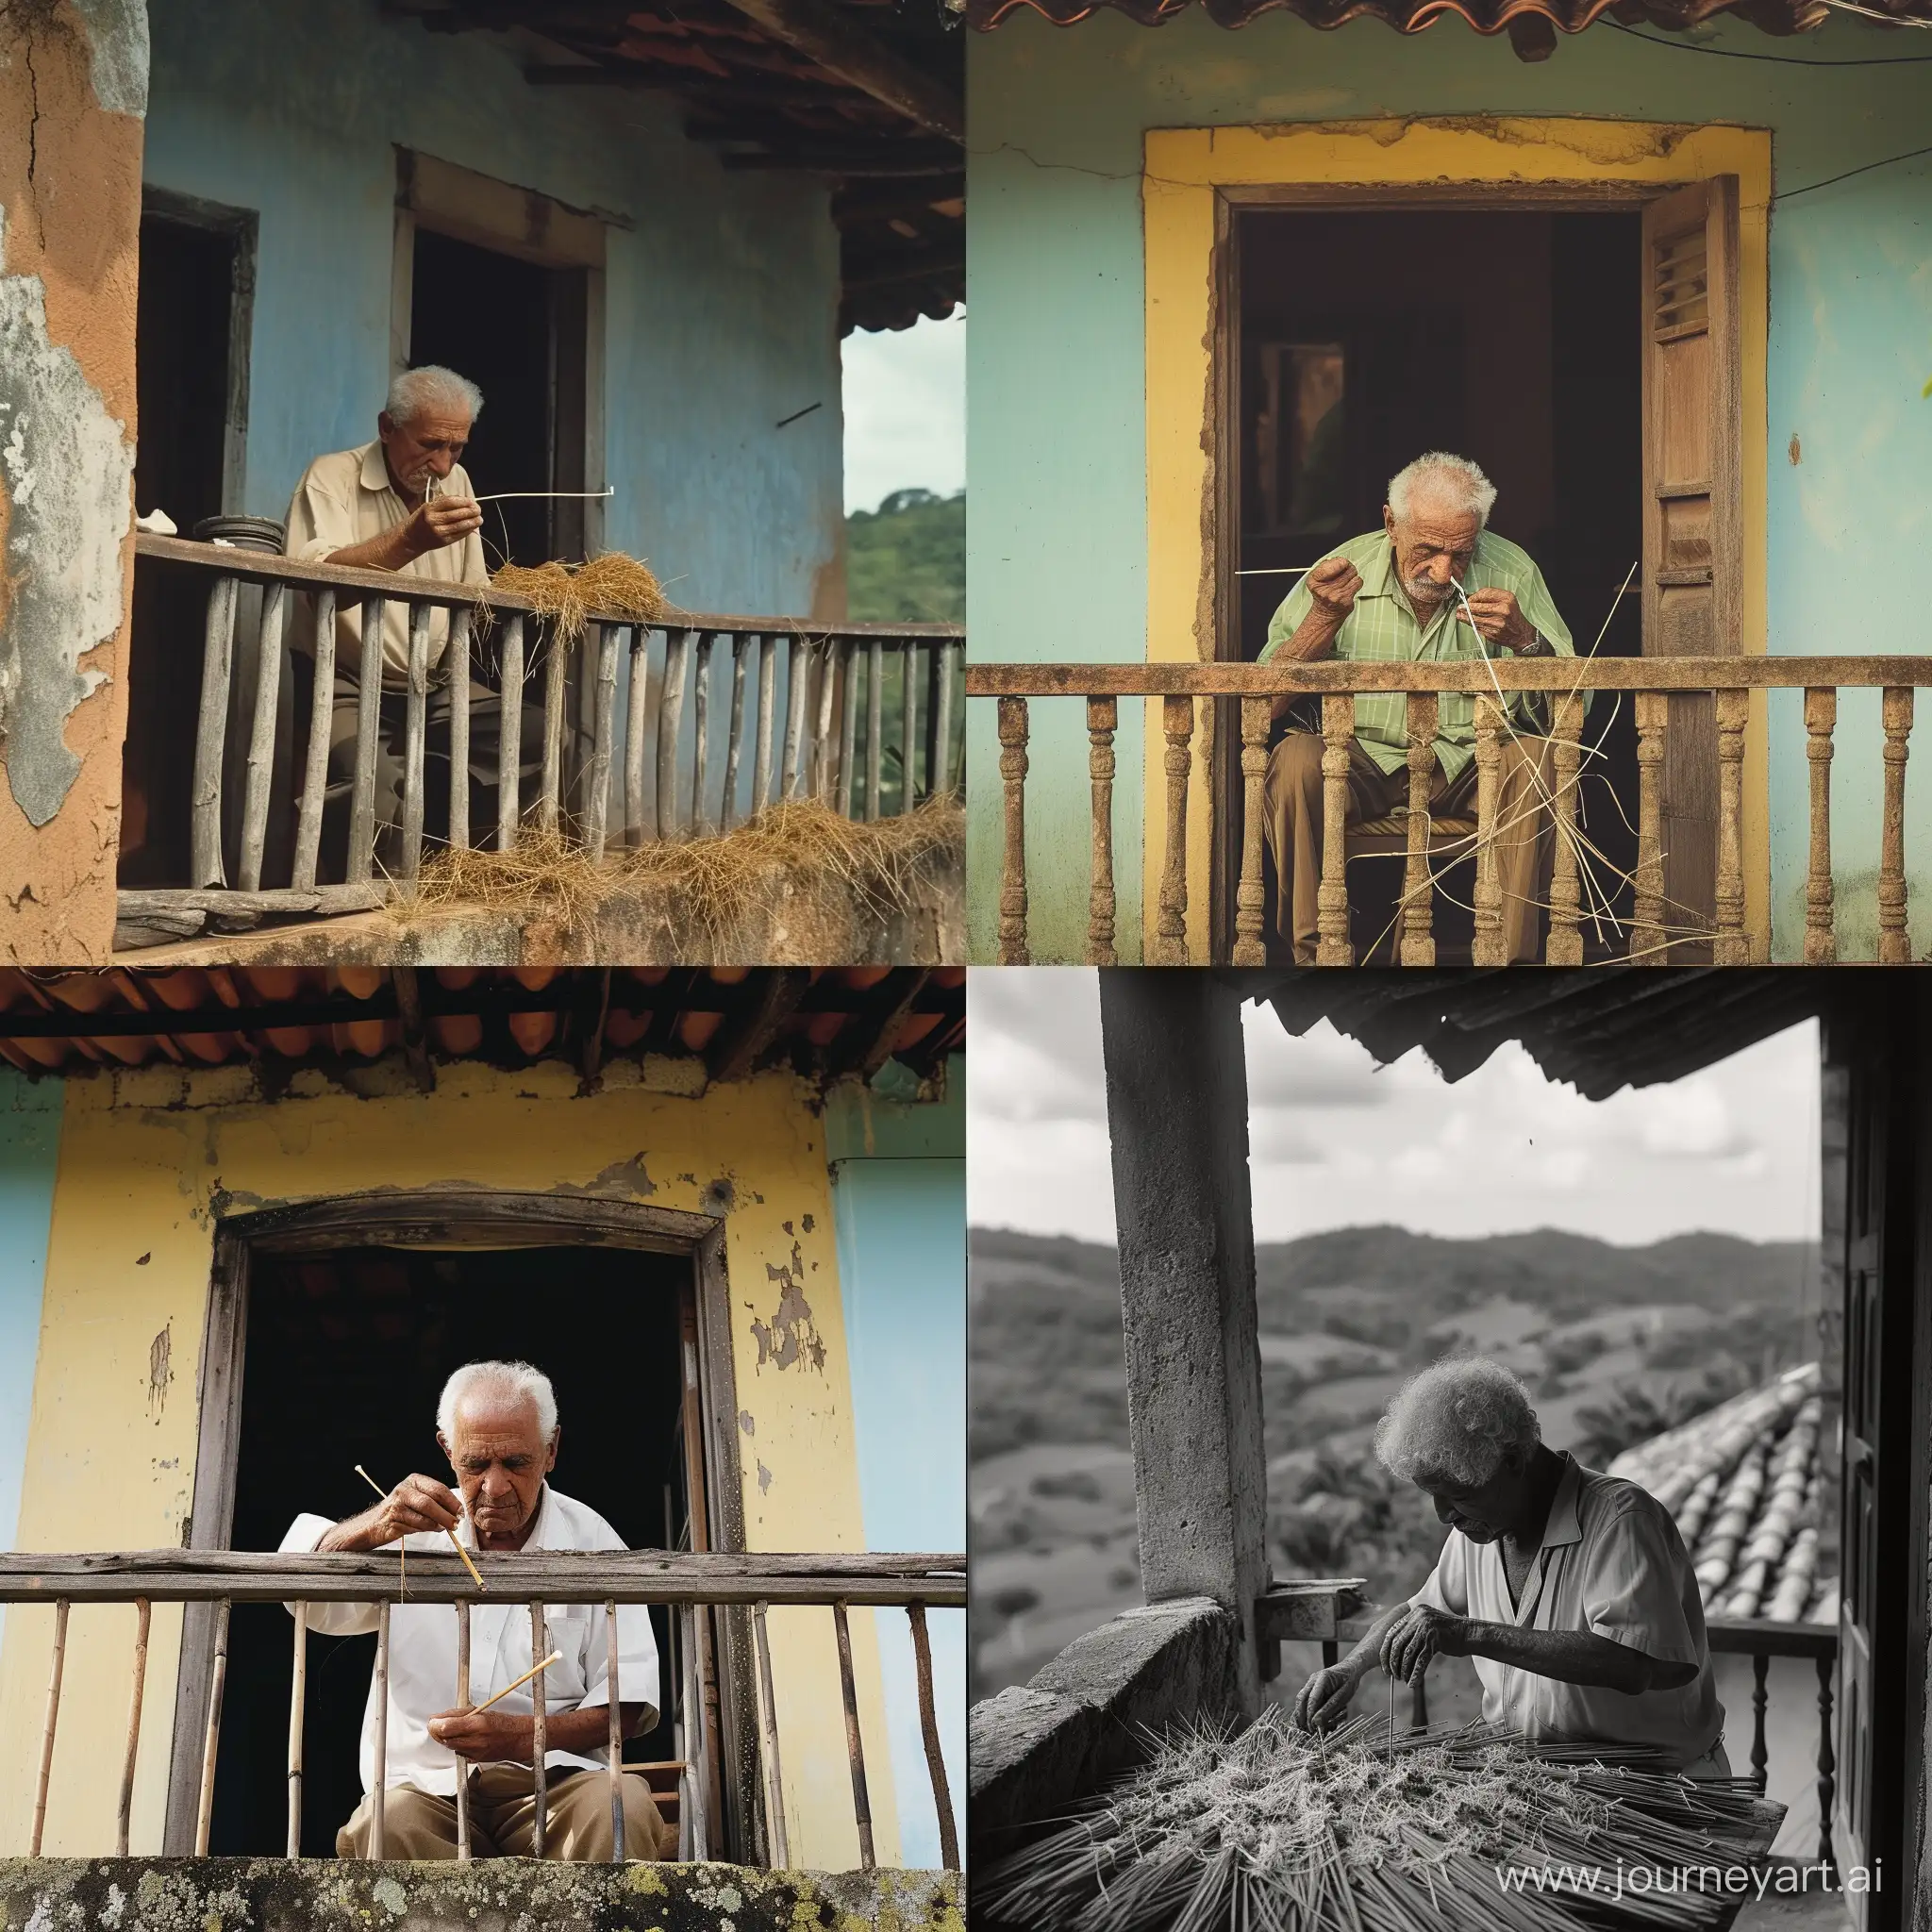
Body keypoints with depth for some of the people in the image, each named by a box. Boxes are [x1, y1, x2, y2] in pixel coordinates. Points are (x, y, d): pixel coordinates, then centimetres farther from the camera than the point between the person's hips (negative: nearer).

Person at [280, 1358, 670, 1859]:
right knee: (385, 1823, -36)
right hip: (425, 1786, 1)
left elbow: (629, 1700, 6)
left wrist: (525, 1736, -13)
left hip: (550, 1782, -1)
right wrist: (373, 1529, -20)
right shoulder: (415, 1531, 14)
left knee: (623, 1805, -35)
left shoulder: (591, 1540, 10)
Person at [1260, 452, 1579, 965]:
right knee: (1295, 760, -31)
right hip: (1362, 763, -1)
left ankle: (1512, 953, -23)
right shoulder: (1342, 573, -3)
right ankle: (1311, 951, -20)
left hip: (1471, 765, 1)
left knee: (1536, 760, -30)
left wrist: (1524, 639, -22)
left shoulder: (1512, 572, -2)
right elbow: (1263, 705, -9)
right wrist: (1325, 619, -22)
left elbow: (1574, 704, -3)